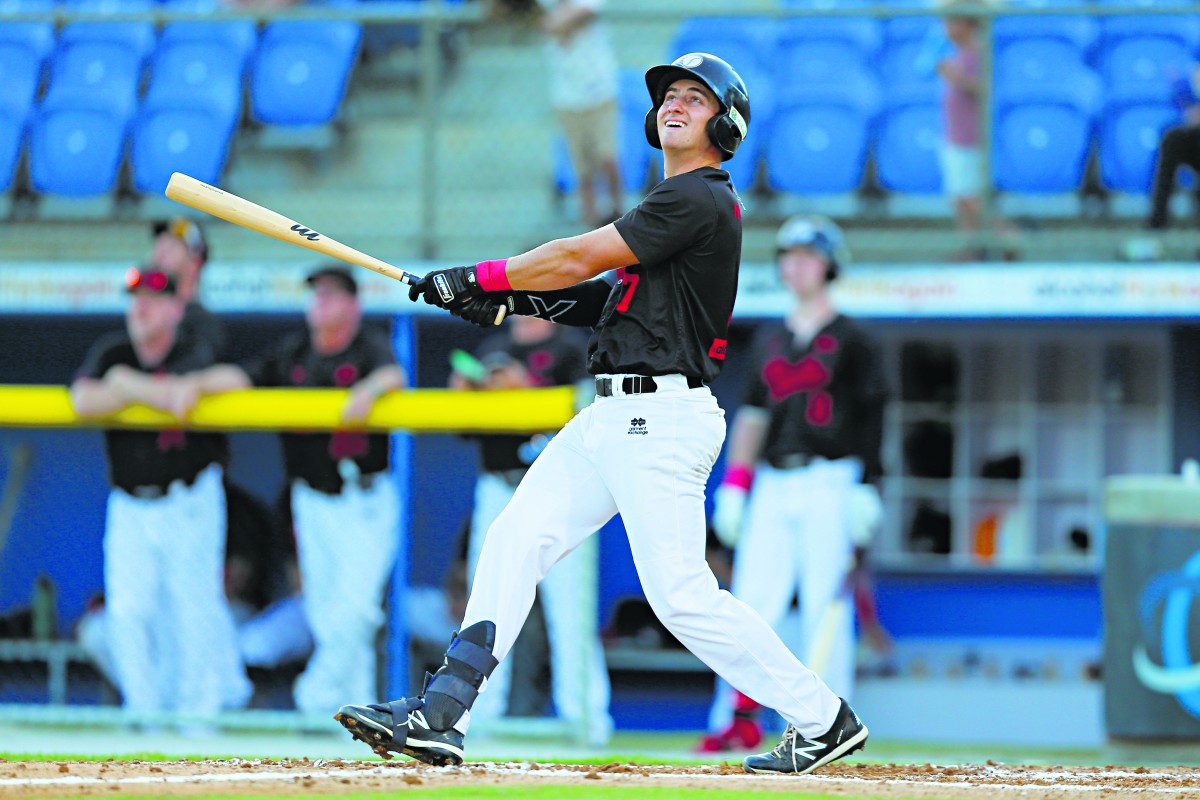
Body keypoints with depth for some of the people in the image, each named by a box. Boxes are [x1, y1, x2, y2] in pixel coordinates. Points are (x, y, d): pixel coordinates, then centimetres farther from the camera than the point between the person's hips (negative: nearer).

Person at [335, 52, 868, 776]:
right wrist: (516, 301, 5)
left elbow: (579, 258, -13)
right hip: (614, 418, 10)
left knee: (681, 593, -11)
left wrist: (478, 279, -4)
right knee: (517, 539, 2)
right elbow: (611, 297, 18)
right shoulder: (678, 202, 21)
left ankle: (821, 718, -1)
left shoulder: (699, 201, -12)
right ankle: (440, 717, 0)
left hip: (663, 418, -10)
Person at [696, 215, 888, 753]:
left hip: (829, 482, -5)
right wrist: (733, 484, 11)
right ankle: (739, 720, -2)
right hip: (772, 484, 5)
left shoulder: (850, 340, 3)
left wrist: (865, 489, -11)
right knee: (752, 602, -3)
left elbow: (871, 420, -2)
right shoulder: (769, 340, 19)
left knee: (825, 608, -7)